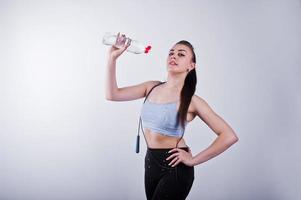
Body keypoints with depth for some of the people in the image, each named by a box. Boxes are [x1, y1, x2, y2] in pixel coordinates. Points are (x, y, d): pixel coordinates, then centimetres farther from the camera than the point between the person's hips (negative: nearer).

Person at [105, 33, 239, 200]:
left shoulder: (191, 101, -14)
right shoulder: (152, 87, 2)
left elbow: (229, 136, -17)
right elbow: (112, 94, 0)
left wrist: (193, 160, -14)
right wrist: (113, 57, -9)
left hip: (175, 167, -6)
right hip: (151, 162, 6)